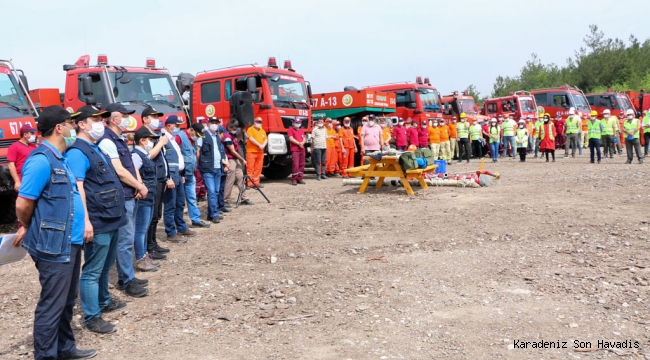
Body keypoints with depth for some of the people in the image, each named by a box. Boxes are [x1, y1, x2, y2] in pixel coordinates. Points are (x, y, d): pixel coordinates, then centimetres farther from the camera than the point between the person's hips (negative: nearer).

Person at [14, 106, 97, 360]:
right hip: (55, 246, -9)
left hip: (69, 242, 9)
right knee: (52, 305, 1)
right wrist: (28, 229, -1)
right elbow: (23, 204, -18)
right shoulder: (41, 160, -18)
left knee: (67, 302, 20)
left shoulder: (59, 159, 13)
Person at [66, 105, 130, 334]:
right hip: (98, 222, -10)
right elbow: (77, 187, -21)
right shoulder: (77, 152, -14)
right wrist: (86, 220, -26)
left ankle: (104, 302, 37)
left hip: (111, 219, 10)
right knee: (92, 270, -1)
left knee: (105, 266, 22)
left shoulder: (96, 149, 17)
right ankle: (92, 318, 6)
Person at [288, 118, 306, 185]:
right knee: (295, 164, -13)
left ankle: (300, 178, 12)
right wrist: (299, 143, -11)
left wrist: (302, 143, -7)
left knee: (302, 165, 6)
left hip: (302, 149, 7)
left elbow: (304, 138, 15)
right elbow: (291, 139, -8)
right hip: (295, 150, -6)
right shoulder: (290, 130, 3)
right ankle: (294, 179, -9)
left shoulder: (302, 130, 22)